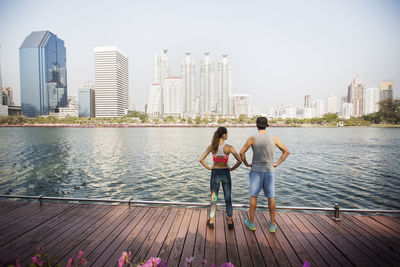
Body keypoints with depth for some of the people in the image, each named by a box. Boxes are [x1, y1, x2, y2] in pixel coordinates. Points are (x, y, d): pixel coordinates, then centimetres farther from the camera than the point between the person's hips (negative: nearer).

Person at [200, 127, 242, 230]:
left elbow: (201, 160, -12)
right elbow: (239, 161, -15)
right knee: (228, 199, 16)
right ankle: (230, 222, 25)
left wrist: (209, 168, 0)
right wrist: (232, 168, -1)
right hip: (225, 173, -1)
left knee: (213, 199, 16)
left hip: (215, 173, 1)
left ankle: (211, 222, 25)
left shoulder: (211, 147, -8)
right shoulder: (229, 147, -12)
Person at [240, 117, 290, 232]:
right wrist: (277, 163, 7)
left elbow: (241, 152, -11)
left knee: (253, 196, 10)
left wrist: (246, 164, 3)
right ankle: (272, 225, 22)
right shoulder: (273, 138, -2)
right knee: (271, 197, 12)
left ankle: (251, 222, 21)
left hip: (256, 171, -2)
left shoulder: (252, 138, -9)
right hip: (269, 171, 2)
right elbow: (286, 151, 4)